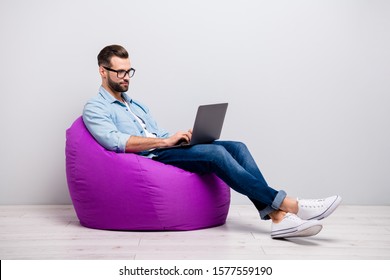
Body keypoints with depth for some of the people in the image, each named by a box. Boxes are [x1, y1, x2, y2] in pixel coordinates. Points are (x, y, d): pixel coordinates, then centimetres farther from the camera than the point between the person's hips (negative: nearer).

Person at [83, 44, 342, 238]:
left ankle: (278, 216, -28)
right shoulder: (95, 109, 4)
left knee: (236, 147, -14)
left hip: (164, 151, 8)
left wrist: (184, 136, 1)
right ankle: (287, 204, -28)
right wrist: (165, 141, -19)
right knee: (216, 153, -29)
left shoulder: (136, 105, 29)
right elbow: (115, 141, -15)